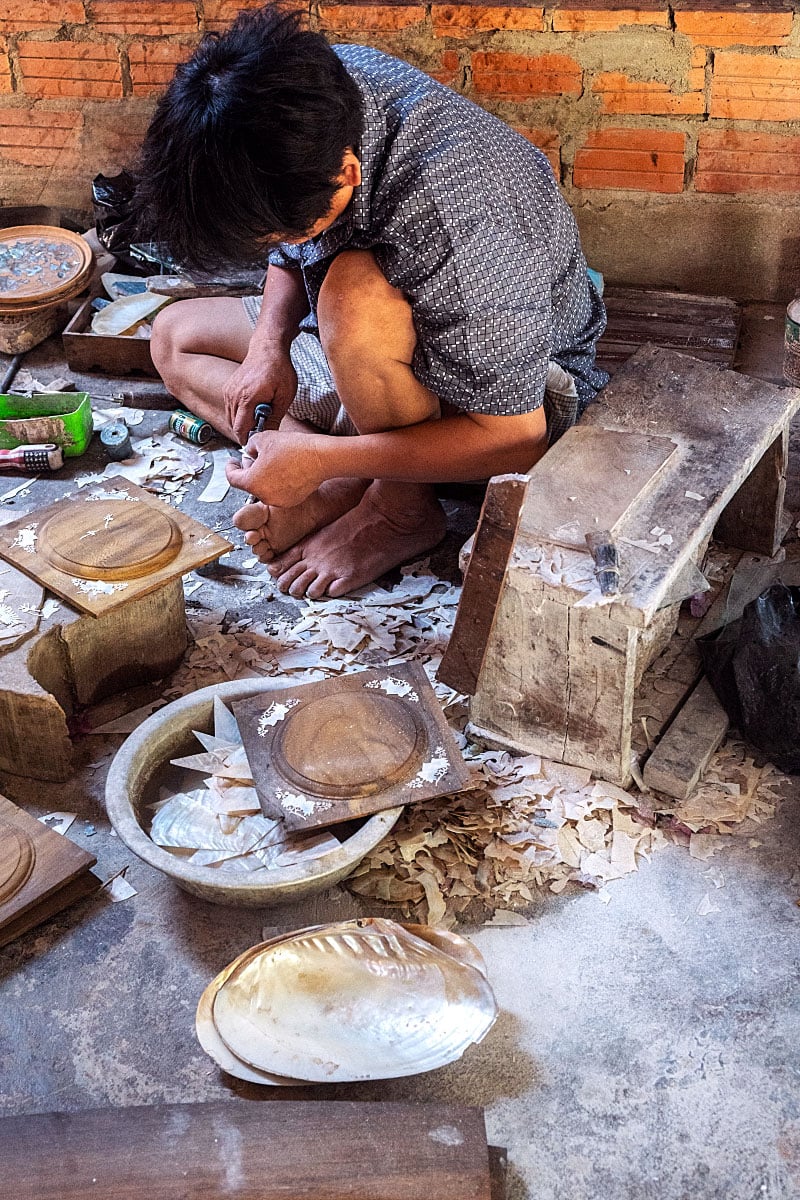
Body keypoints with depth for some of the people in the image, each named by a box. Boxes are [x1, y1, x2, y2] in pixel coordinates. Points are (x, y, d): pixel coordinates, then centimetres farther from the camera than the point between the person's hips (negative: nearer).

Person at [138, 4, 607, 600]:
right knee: (174, 334, 7)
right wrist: (269, 342, -16)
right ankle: (347, 484, -10)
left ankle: (402, 505, -15)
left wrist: (320, 457, -31)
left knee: (356, 290, -38)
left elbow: (516, 439, -32)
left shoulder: (453, 220, -39)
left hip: (517, 385, -8)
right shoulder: (317, 87, -16)